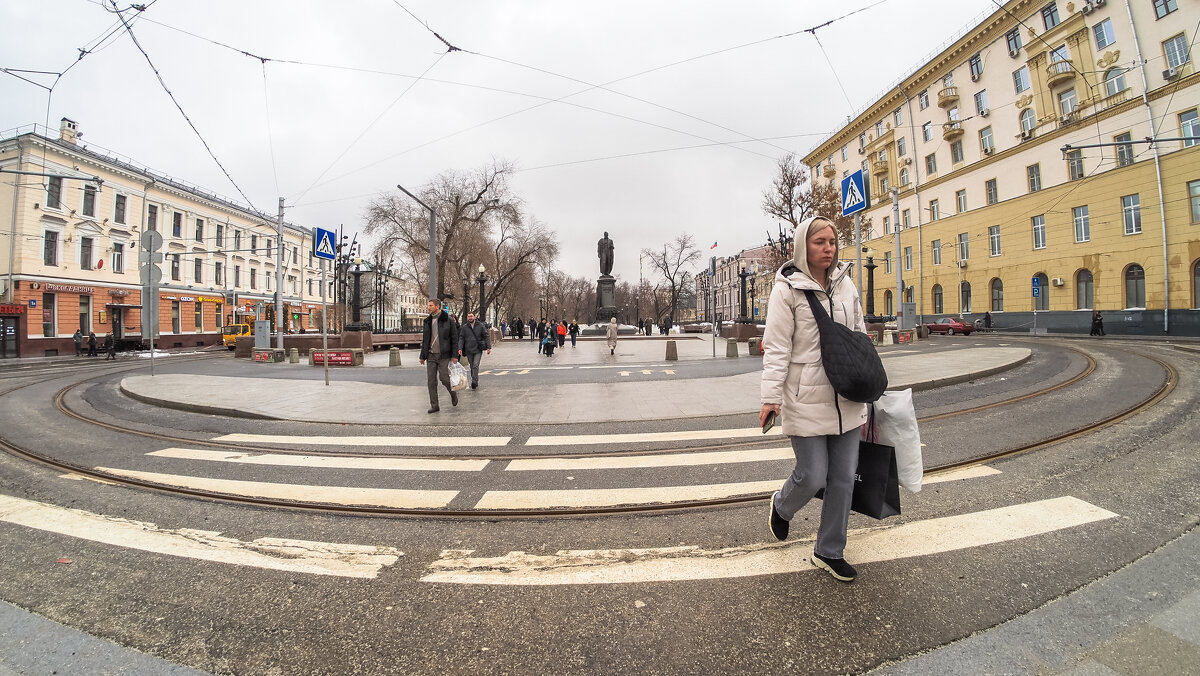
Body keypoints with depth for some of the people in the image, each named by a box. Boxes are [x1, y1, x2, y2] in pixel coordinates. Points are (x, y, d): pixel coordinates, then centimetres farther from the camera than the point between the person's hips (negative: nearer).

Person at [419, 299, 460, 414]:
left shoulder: (448, 320, -5)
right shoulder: (428, 321, 10)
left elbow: (454, 338, -5)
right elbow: (425, 340, 15)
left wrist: (454, 355, -9)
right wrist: (422, 356, 13)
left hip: (443, 355, -5)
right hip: (431, 355, 5)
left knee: (444, 378, -5)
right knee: (431, 381, 3)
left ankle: (453, 393, 25)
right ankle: (434, 405, 10)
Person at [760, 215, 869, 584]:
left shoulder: (845, 283, 9)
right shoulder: (788, 288, -7)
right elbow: (777, 346, -11)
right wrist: (771, 396, -16)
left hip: (846, 397, 6)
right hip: (806, 398, -6)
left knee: (844, 478, 11)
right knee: (812, 477, -1)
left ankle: (829, 552, 30)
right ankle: (781, 506, 35)